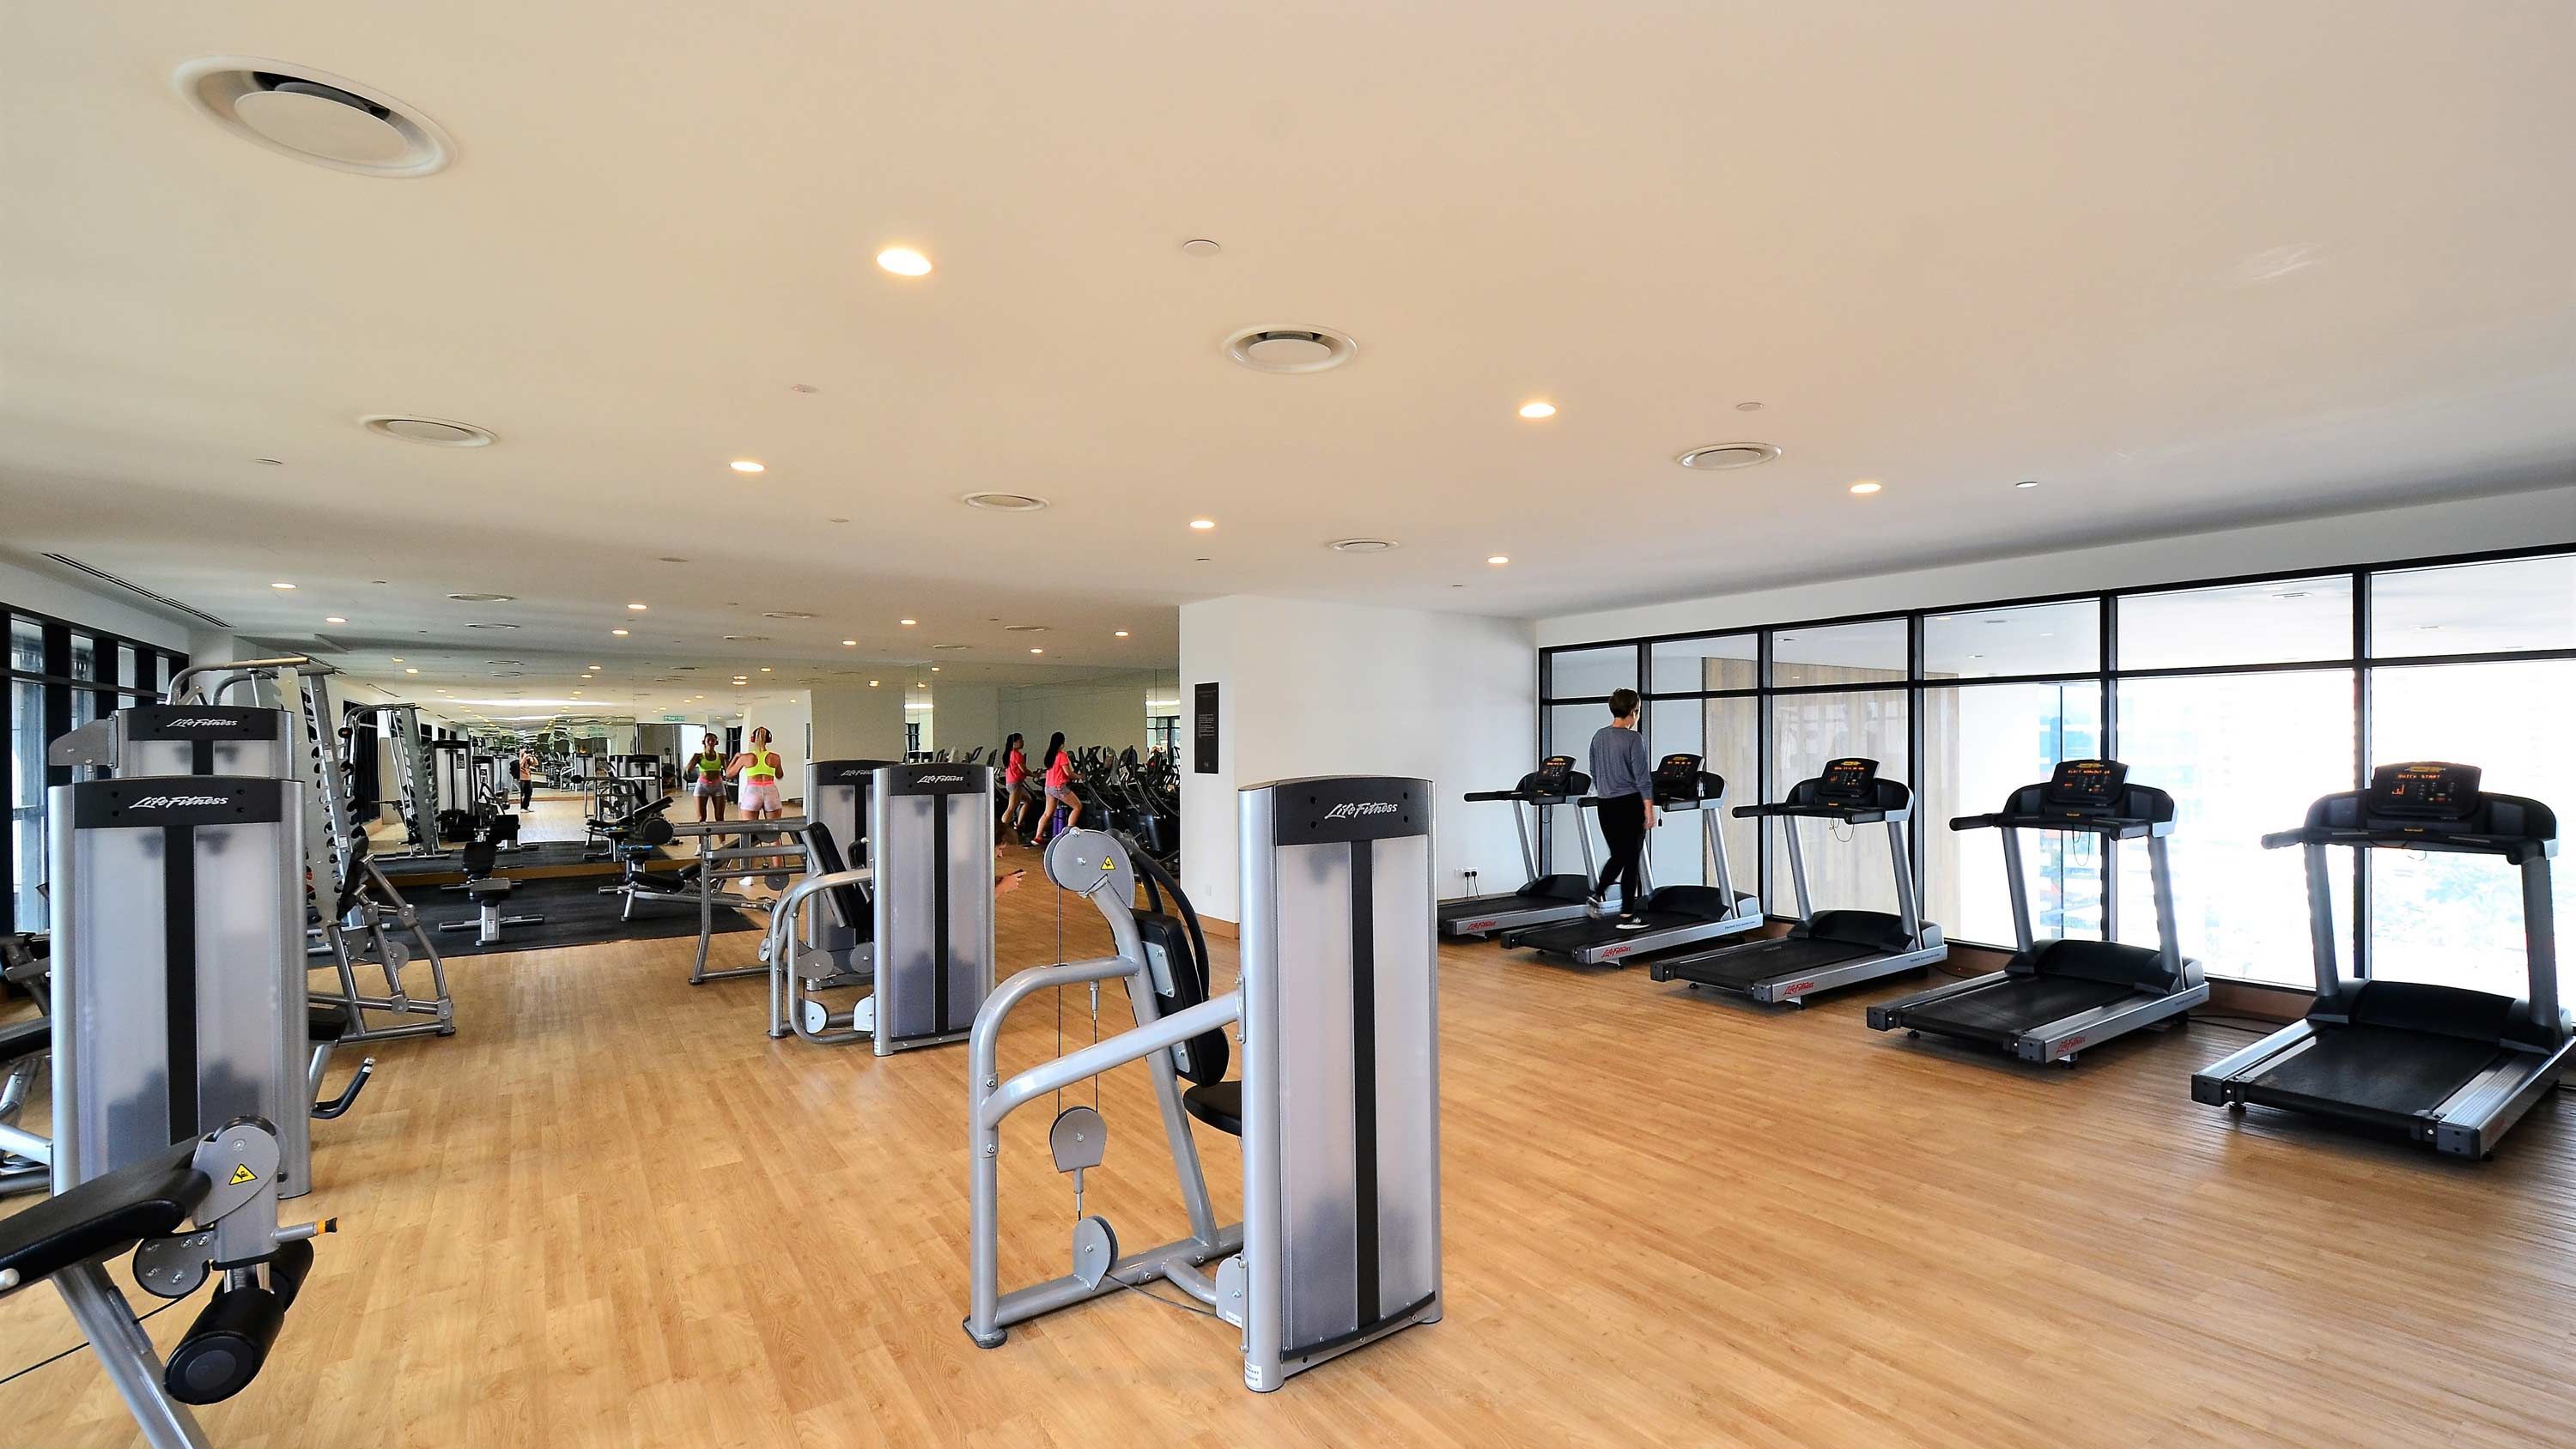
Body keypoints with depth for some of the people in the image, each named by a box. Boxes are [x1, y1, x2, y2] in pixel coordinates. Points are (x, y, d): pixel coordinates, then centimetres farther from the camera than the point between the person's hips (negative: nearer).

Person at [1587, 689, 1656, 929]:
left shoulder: (1599, 736, 7)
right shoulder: (1633, 739, -13)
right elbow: (1642, 778, -15)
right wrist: (1649, 810, -13)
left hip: (1605, 806, 6)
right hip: (1629, 805, -6)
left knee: (1618, 856, 19)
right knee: (1631, 859, 2)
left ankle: (1597, 894, 7)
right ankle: (1625, 916, 4)